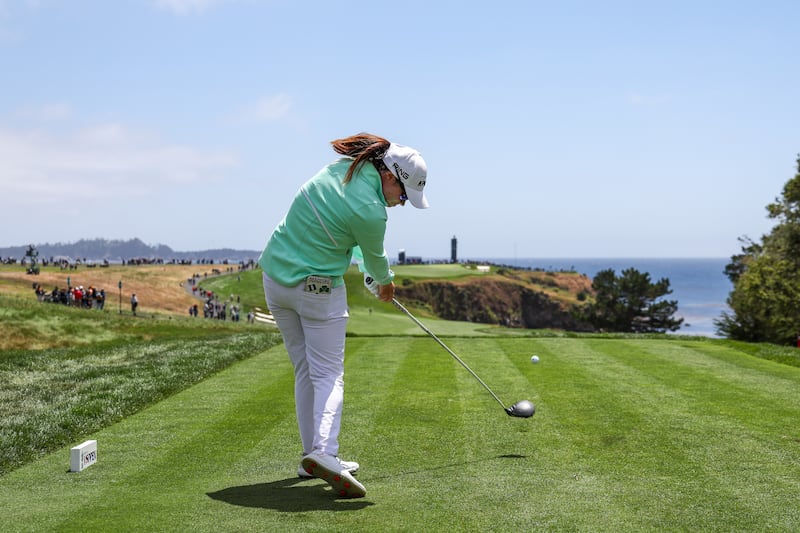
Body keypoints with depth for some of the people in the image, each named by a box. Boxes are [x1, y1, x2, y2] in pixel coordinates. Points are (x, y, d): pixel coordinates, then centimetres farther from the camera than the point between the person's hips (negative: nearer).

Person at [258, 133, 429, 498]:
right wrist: (385, 282, 20)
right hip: (317, 289, -8)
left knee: (305, 370, 13)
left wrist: (377, 275, 21)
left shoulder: (342, 166, -1)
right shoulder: (369, 212, -22)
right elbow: (375, 259, -1)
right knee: (328, 374, -4)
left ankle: (312, 457, 16)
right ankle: (324, 452, -23)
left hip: (275, 277, 8)